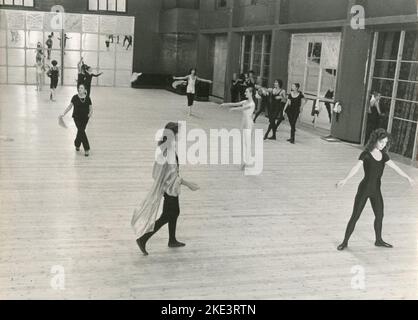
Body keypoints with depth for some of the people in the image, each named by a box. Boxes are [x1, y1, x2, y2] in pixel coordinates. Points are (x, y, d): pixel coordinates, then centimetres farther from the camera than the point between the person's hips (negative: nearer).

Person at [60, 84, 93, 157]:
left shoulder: (87, 98, -1)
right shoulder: (75, 97, -3)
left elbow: (91, 108, 4)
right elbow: (70, 106, 4)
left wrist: (90, 113, -17)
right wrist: (64, 114, -1)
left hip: (85, 118, 2)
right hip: (77, 117, -2)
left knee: (80, 132, 7)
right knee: (81, 131, -13)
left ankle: (77, 144, 34)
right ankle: (87, 149, -7)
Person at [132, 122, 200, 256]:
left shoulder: (164, 146, 2)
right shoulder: (169, 150, -27)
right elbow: (172, 174, -27)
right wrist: (188, 184, -20)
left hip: (171, 187, 10)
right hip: (170, 188, -9)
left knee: (175, 212, 23)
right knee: (166, 217, 3)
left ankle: (172, 240, 39)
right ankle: (142, 239, 8)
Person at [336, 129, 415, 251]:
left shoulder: (383, 155, 4)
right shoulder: (366, 154, -15)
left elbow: (395, 167, 14)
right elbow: (356, 167, -29)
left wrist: (408, 177, 21)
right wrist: (345, 180, -44)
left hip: (376, 190, 6)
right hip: (364, 189, -6)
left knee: (379, 215, 18)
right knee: (355, 216, -3)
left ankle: (379, 240, 37)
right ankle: (345, 242, 9)